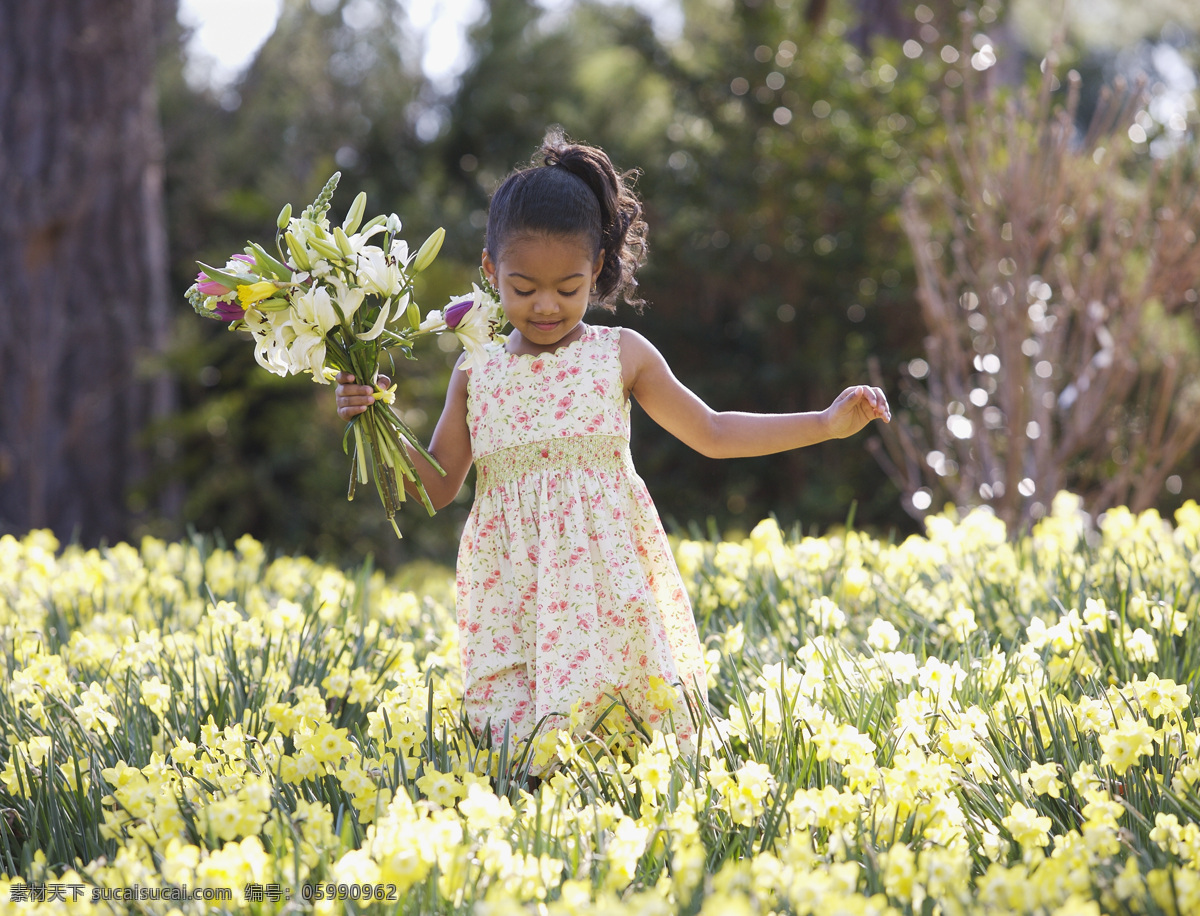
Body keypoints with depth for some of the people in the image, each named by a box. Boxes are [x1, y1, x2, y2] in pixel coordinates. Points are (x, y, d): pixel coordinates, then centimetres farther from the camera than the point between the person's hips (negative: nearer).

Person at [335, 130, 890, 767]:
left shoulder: (621, 356, 7)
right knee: (528, 750, -14)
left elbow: (713, 434, 15)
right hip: (514, 590, 1)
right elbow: (438, 488, 15)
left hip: (605, 579, -1)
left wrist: (828, 423, 8)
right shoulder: (476, 372, 11)